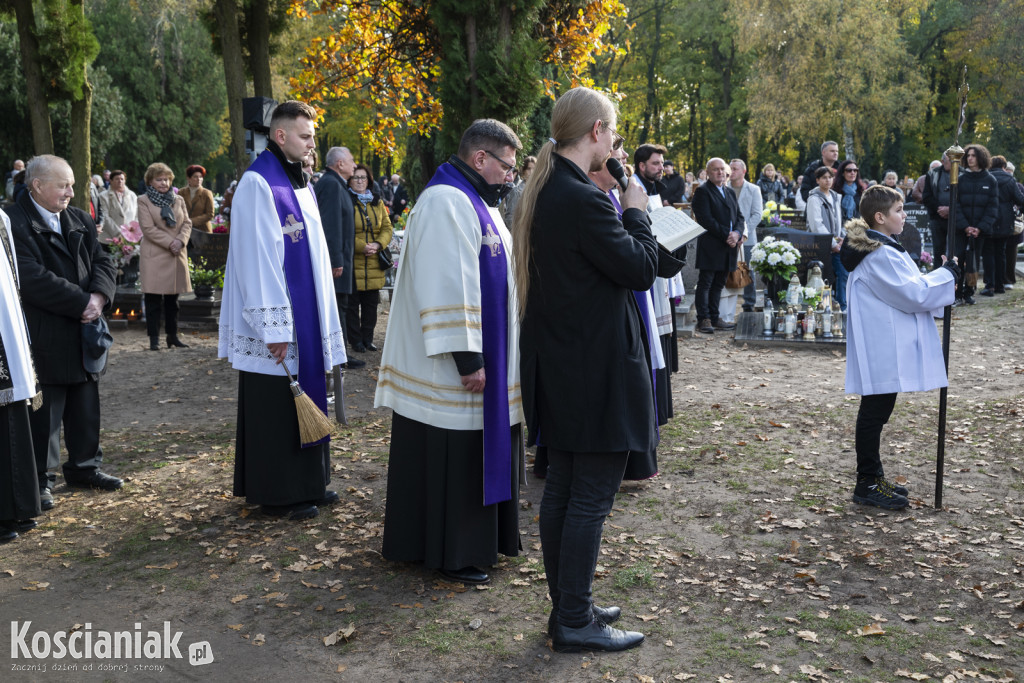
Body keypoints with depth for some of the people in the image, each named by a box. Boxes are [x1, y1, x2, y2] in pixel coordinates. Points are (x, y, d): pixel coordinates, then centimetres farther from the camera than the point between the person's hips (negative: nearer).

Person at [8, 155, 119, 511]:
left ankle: (83, 466, 31)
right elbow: (33, 278, -20)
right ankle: (40, 479, 14)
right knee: (44, 411, 1)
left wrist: (99, 295, -11)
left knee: (85, 405, 16)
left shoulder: (79, 220, 13)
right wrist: (82, 302, -18)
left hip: (83, 333, 7)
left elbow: (103, 261, 8)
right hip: (44, 337, -7)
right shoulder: (16, 223, -12)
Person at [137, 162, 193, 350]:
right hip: (154, 256, -5)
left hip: (177, 255, 5)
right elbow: (148, 228, -9)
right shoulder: (144, 201, -1)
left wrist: (181, 240, -10)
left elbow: (187, 223, 8)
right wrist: (170, 242, -15)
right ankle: (154, 339, 2)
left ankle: (172, 335, 20)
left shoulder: (178, 199, 14)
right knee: (153, 299, -3)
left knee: (173, 298, 11)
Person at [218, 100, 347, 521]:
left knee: (305, 397, 14)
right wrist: (274, 327, -21)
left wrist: (322, 319, 16)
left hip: (305, 316, 9)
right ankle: (277, 494, 11)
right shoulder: (258, 184, -13)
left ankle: (307, 483, 24)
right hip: (277, 319, -9)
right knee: (275, 405, 1)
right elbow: (256, 259, -18)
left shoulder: (300, 183, 13)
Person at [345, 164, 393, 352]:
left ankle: (368, 338, 20)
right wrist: (361, 246, -18)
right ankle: (356, 340, 10)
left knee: (371, 303, 9)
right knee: (352, 303, 1)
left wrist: (378, 244, -8)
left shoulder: (377, 202, 14)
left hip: (374, 263, 5)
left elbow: (387, 227, 11)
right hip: (352, 262, -5)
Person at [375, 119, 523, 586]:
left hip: (484, 364, 11)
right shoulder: (447, 202, -18)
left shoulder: (475, 202, 16)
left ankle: (481, 538, 30)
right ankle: (449, 552, 13)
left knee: (479, 454, 17)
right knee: (453, 457, 0)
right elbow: (448, 286, -25)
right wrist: (468, 358, -25)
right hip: (450, 371, -10)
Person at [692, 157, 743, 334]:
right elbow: (706, 219, -15)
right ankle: (703, 319, -1)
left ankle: (714, 318, 16)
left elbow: (739, 217, 17)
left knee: (718, 284, 11)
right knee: (705, 283, -4)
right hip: (710, 247, -7)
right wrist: (726, 235, -16)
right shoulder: (702, 191, -5)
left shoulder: (730, 193, 20)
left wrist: (737, 233, -4)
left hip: (727, 247, 7)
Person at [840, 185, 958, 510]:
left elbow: (904, 288, 22)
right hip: (883, 350, -11)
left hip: (887, 348, 11)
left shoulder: (878, 247, 15)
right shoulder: (880, 254, -19)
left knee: (877, 410, 16)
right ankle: (867, 484, 6)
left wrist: (940, 277, 11)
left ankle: (873, 477, 26)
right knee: (874, 412, -3)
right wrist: (947, 274, -6)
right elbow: (912, 293, -18)